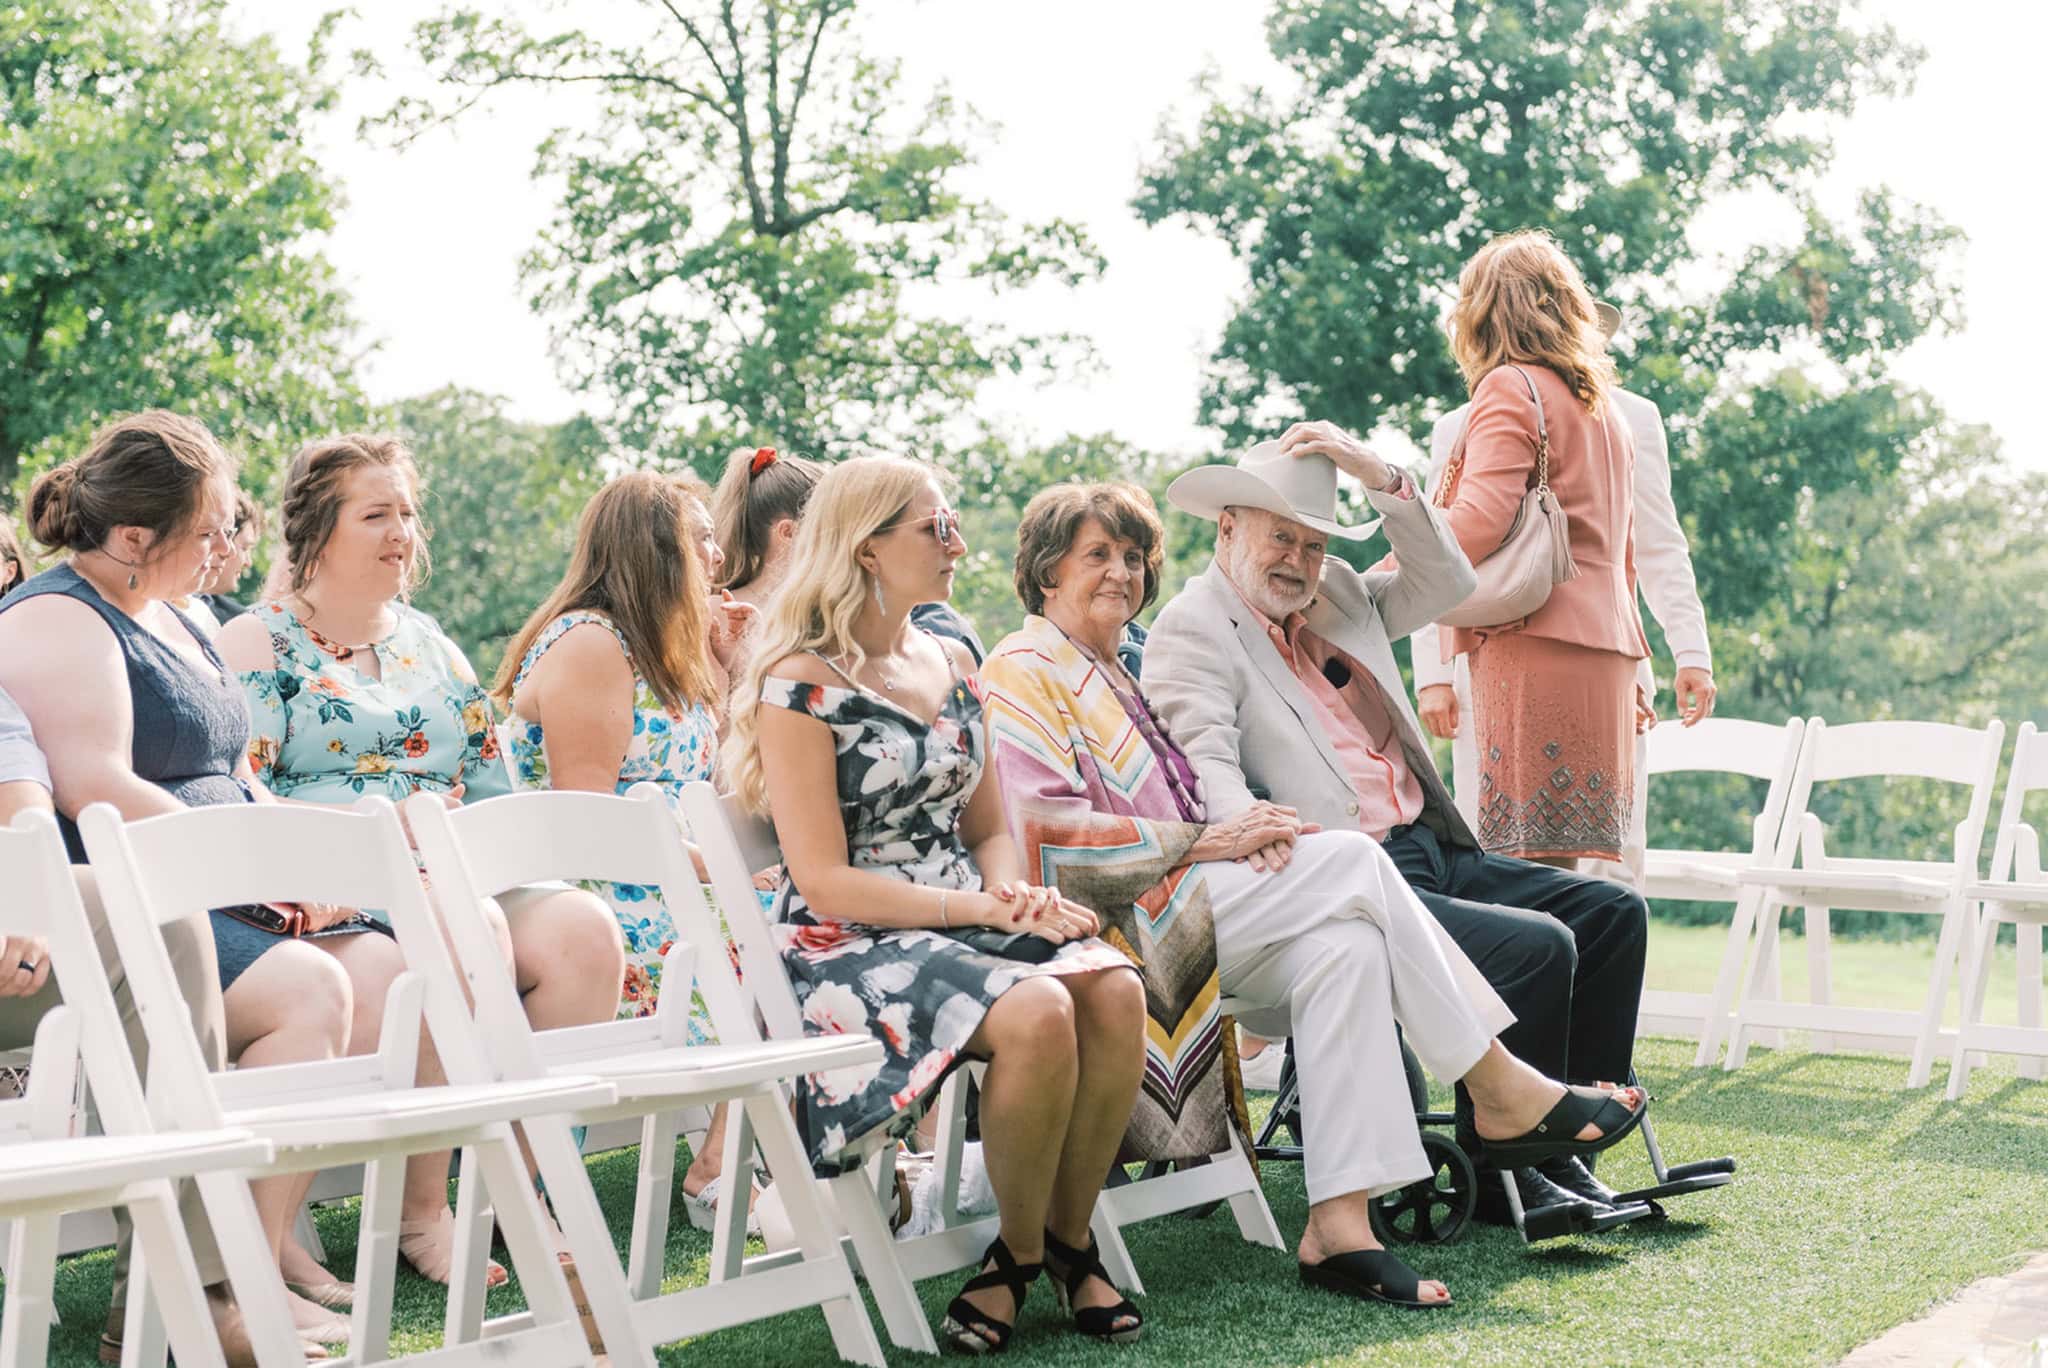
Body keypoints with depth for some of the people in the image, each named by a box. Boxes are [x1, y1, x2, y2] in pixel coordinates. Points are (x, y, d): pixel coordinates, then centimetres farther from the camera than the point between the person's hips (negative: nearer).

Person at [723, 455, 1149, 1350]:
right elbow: (824, 879, -12)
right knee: (1035, 1012, -33)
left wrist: (1015, 894, -4)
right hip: (849, 944, -6)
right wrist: (982, 909, -17)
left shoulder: (950, 665, 15)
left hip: (967, 924, 7)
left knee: (1114, 989, -25)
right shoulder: (800, 684, -8)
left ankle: (1069, 1239, -8)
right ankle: (1016, 1255, -9)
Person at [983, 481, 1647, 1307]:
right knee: (1351, 861, -20)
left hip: (1172, 908, 8)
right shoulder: (1024, 672, -2)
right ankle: (1500, 1090, -13)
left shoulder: (1112, 676, 26)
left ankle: (1339, 1224, -29)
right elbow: (1049, 836, -15)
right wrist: (1210, 840, -15)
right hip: (1113, 930, -8)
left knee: (1342, 943, -22)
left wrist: (1243, 831, 2)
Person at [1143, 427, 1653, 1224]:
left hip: (1432, 850, 9)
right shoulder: (1191, 628, -4)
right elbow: (1205, 762, -18)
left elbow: (1446, 582, 18)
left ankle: (1560, 1152, 5)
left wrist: (1380, 478, 7)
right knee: (1536, 946, -24)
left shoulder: (1338, 597, 20)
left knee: (1610, 914, 2)